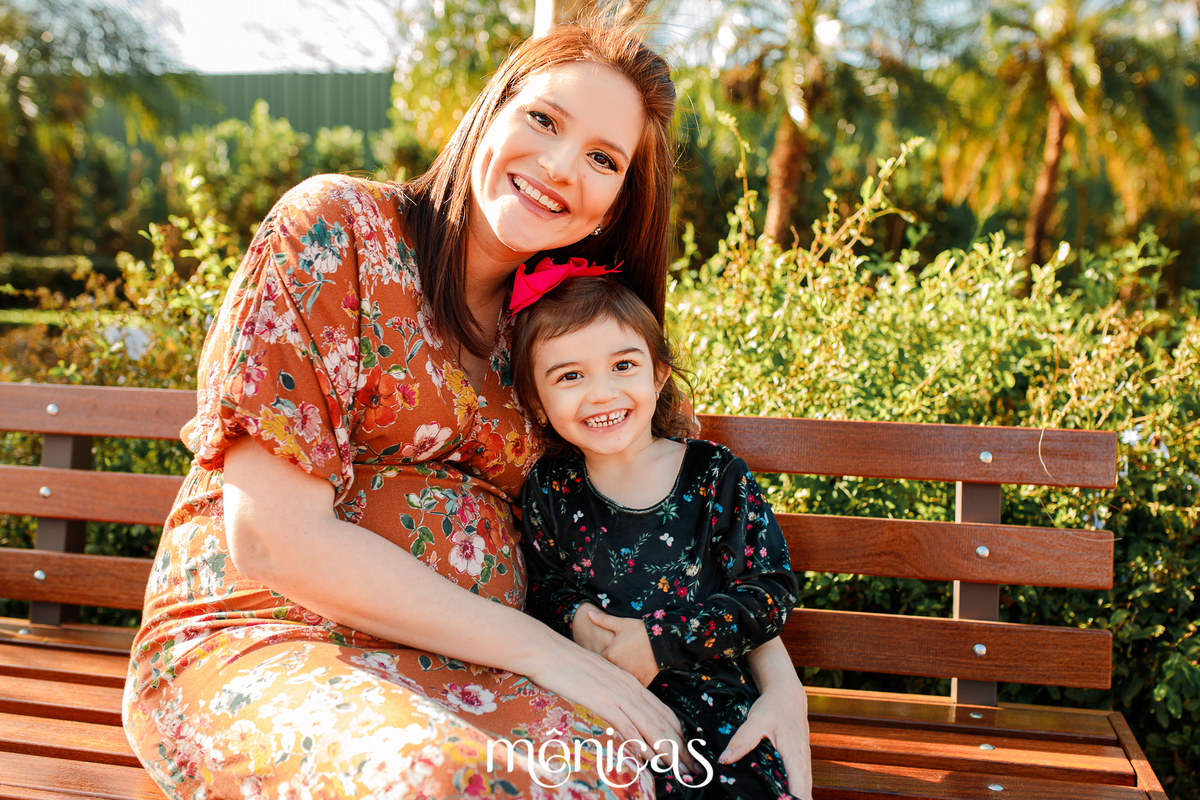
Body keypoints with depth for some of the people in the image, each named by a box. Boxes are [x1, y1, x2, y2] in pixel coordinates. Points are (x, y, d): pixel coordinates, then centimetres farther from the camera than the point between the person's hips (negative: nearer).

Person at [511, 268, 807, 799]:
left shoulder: (716, 476, -4)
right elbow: (541, 583, 13)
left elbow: (774, 592, -5)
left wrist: (661, 641, -14)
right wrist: (574, 617, -10)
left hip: (717, 705, -1)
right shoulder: (549, 491, 2)